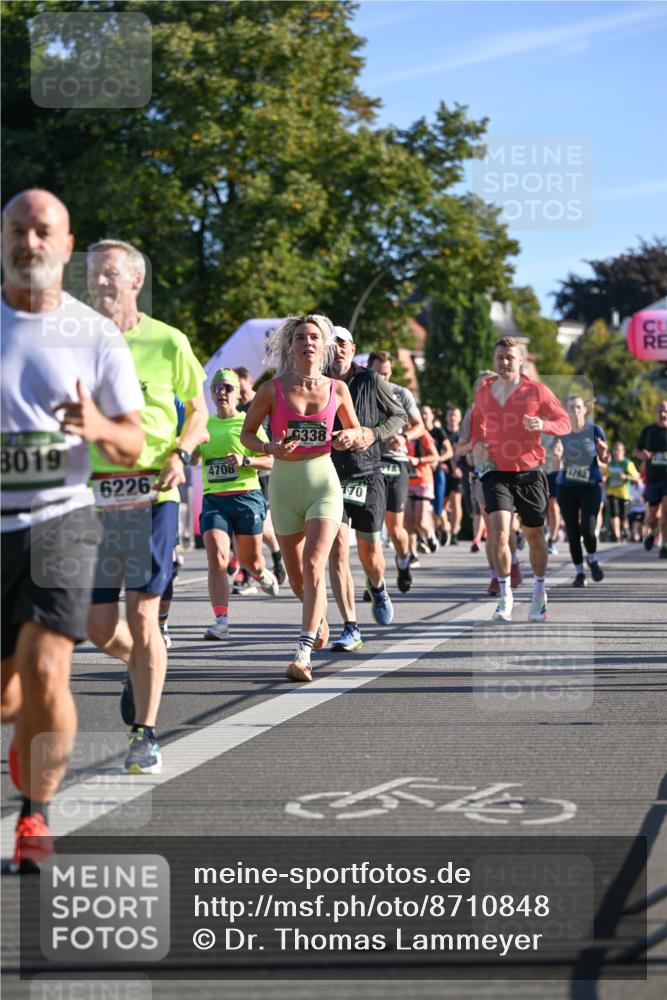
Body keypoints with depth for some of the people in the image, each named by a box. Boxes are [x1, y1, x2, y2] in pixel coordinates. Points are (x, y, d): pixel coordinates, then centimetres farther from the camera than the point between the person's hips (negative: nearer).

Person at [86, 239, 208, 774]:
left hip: (151, 493, -2)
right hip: (93, 494, 2)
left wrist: (180, 453, -5)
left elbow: (198, 409, 12)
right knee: (98, 624, 3)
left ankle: (146, 734, 5)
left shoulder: (167, 341, 1)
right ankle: (139, 664, 38)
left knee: (141, 615, -7)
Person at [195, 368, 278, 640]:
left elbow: (271, 460, 1)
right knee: (217, 561, -15)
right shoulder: (204, 424, 12)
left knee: (250, 561, 9)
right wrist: (194, 445, -5)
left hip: (246, 496, -2)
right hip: (213, 499, 2)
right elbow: (192, 459, 16)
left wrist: (245, 460, -16)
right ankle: (221, 620, -15)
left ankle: (264, 576, 46)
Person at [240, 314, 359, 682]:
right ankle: (319, 618, 43)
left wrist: (350, 437, -6)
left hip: (323, 482, -1)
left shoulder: (337, 389, 2)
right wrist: (270, 449, -13)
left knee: (313, 567, -19)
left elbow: (355, 429, 17)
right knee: (297, 577, 9)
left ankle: (303, 654, -22)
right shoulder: (273, 389, -2)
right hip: (284, 484, 1)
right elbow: (246, 433, 7)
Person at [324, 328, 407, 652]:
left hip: (367, 475, 0)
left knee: (369, 552, 7)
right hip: (331, 476, 0)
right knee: (337, 550, -12)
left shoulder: (370, 381, -1)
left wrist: (373, 434, -11)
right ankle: (350, 629, -10)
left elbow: (400, 417, 7)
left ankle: (377, 588, 45)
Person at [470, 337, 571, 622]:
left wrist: (543, 424, -22)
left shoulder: (536, 390, -5)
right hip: (496, 471, 1)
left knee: (534, 535, 11)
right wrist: (477, 443, 5)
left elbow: (565, 422, -1)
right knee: (498, 530, -17)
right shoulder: (484, 391, 4)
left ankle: (539, 593, 31)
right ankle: (505, 596, -7)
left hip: (529, 473, -1)